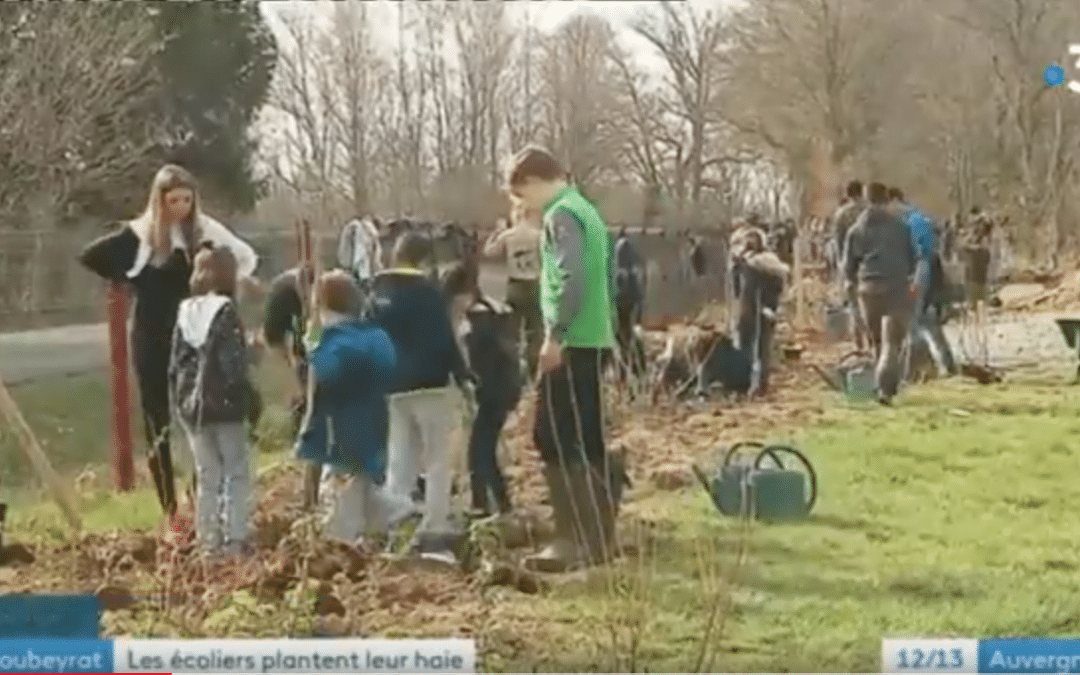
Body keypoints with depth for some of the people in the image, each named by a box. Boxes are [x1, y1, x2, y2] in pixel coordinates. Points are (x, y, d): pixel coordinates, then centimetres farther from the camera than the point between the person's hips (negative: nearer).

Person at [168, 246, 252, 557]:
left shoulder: (185, 312, 5)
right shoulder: (226, 311, -11)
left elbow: (175, 365, 7)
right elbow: (234, 364, -16)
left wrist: (181, 404, 13)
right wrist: (247, 399, -9)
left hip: (192, 406, 5)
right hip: (224, 405, -5)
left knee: (206, 477, 13)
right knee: (236, 474, 3)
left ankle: (208, 541, 15)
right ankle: (234, 541, -2)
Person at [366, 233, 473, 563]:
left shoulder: (377, 294, 10)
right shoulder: (427, 290, -10)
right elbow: (444, 339, -13)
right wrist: (462, 375, -5)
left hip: (393, 387, 6)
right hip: (429, 383, -6)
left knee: (400, 462, 12)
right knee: (437, 461, -1)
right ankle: (434, 534, -8)